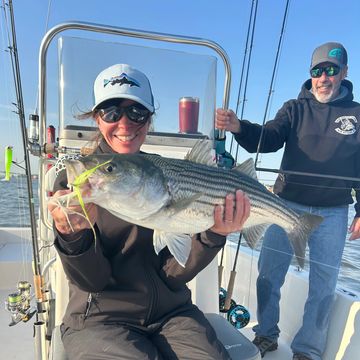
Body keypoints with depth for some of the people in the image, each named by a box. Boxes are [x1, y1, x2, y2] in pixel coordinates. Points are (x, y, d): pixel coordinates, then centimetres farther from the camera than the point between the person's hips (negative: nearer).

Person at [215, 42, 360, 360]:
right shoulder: (295, 109, 4)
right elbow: (268, 139, -13)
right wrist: (239, 128, -32)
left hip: (333, 213, 1)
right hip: (288, 205, 0)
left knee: (324, 285, 8)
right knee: (268, 274, 4)